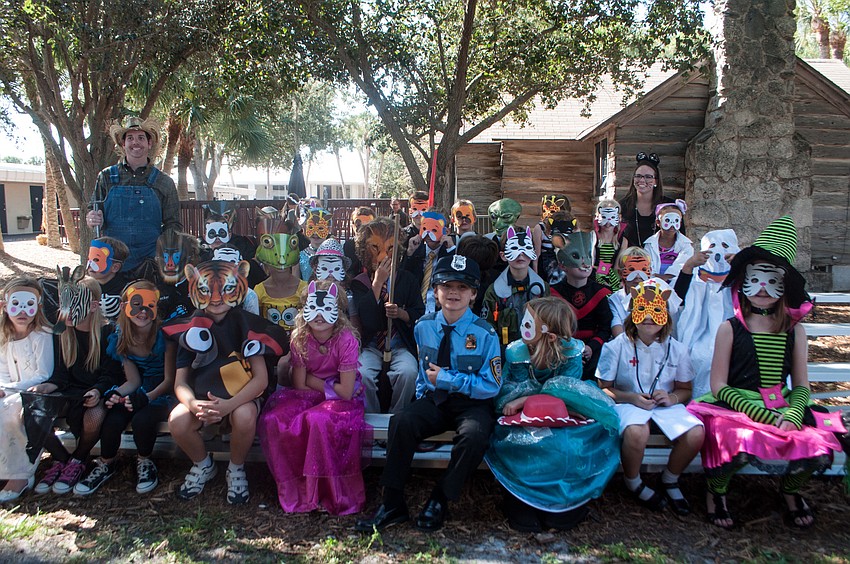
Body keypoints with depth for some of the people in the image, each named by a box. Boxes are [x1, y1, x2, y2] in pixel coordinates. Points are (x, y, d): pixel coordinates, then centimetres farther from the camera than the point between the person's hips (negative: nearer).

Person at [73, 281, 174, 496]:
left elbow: (170, 379, -12)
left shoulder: (164, 335, -16)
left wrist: (147, 397, -26)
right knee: (112, 420, -23)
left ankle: (144, 462, -1)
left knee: (142, 419, -32)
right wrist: (116, 394, -16)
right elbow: (133, 381, 4)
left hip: (163, 393, -4)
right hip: (140, 391, 5)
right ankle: (106, 464, 6)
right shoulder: (121, 338, 0)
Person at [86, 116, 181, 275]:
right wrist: (93, 219, -8)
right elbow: (93, 211, 17)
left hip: (150, 262, -1)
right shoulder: (107, 177, 10)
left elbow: (172, 226, 9)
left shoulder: (164, 182, 8)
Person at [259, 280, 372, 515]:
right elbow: (299, 386, -2)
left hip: (343, 400, -4)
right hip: (310, 398, 5)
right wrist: (330, 386, -11)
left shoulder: (346, 340, -18)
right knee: (273, 420, -23)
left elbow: (346, 392, -18)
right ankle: (296, 489, -7)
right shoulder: (300, 339, -5)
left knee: (318, 420, -36)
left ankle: (333, 495, -16)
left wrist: (313, 380, -10)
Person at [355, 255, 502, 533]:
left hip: (472, 404, -3)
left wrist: (446, 379, -14)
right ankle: (392, 504, -14)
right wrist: (421, 395, 9)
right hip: (434, 400, 3)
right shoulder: (424, 327, 5)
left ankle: (439, 500, -11)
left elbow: (491, 386, -11)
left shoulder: (485, 334, -9)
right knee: (401, 421, -27)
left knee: (474, 435, -36)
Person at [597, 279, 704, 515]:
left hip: (666, 404, 3)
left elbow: (685, 390, 11)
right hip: (627, 402, -3)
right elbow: (604, 389, -2)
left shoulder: (676, 349, 2)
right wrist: (632, 397, -19)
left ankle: (670, 481, 6)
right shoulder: (616, 347, -6)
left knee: (696, 433, -25)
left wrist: (672, 398, -12)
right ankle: (633, 482, -3)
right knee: (636, 432, -37)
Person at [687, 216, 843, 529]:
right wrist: (763, 415, -17)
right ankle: (716, 489, 2)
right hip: (737, 408, -3)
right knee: (742, 445, -34)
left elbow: (801, 386, 7)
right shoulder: (730, 328, -2)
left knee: (819, 450, -23)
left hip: (783, 409, 4)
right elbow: (719, 386, -5)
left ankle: (790, 488, 14)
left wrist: (792, 416, -15)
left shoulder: (794, 330, 8)